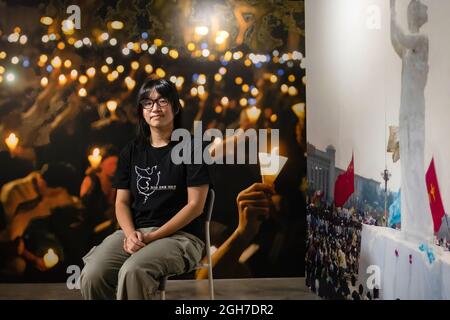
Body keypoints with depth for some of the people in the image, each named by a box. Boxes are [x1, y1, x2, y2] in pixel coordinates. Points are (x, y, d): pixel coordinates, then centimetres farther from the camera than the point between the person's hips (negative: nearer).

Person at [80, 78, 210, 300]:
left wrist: (153, 237, -13)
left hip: (179, 235, -4)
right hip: (135, 232, 4)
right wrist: (131, 234, -11)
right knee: (92, 275, -24)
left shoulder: (190, 147, -2)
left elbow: (195, 205, -7)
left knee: (132, 272, -34)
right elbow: (122, 202, 10)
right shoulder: (131, 151, 13)